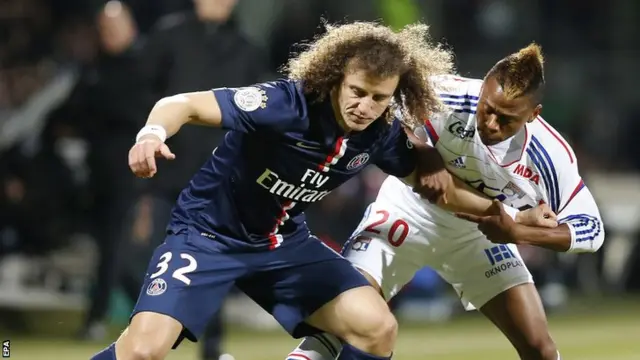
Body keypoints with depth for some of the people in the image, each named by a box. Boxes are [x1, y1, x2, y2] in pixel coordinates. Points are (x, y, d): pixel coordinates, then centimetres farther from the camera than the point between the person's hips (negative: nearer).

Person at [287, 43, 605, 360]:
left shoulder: (551, 156, -27)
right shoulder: (449, 98, -33)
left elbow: (591, 228, -18)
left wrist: (515, 232, -32)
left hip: (480, 229, 2)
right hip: (411, 211, -2)